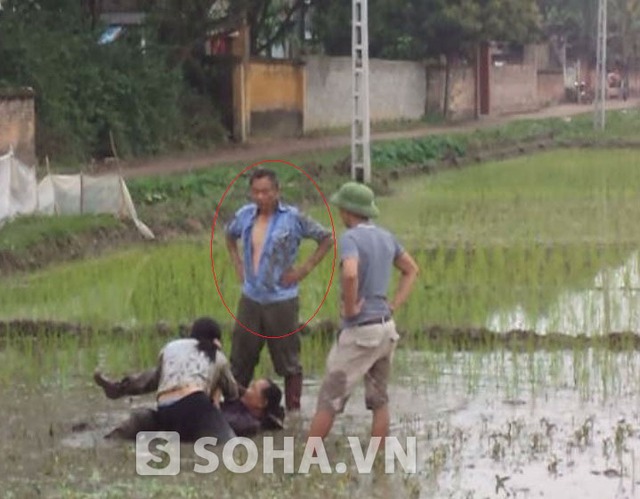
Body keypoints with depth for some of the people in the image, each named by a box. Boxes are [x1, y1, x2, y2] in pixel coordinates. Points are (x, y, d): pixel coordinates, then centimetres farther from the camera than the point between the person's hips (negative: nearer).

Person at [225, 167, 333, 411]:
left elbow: (327, 238, -4)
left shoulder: (293, 218, -10)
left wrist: (304, 269, -8)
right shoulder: (245, 215, 4)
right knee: (240, 359, 10)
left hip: (281, 301, -4)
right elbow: (229, 236, 25)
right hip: (250, 299, 4)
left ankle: (293, 411, 12)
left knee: (288, 361, 4)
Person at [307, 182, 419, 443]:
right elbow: (411, 269, 22)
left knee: (329, 398, 1)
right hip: (386, 327, 7)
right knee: (379, 399, 13)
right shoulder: (385, 237, 9)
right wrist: (394, 305, 15)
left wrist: (349, 308, -20)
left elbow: (350, 274, -35)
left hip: (360, 330, -7)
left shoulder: (350, 238, -15)